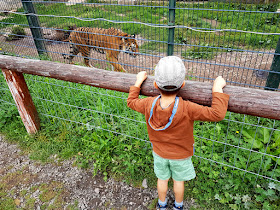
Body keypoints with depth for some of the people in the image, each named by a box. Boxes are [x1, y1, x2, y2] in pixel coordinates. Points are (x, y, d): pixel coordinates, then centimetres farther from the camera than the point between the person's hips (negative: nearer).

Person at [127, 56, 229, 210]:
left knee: (162, 179, 26)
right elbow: (217, 114, -36)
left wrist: (139, 82, 3)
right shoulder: (187, 109, -37)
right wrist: (217, 89, -25)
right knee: (178, 180, 25)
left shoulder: (149, 105, -27)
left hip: (159, 153, 2)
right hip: (181, 155, -2)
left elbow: (131, 102, -6)